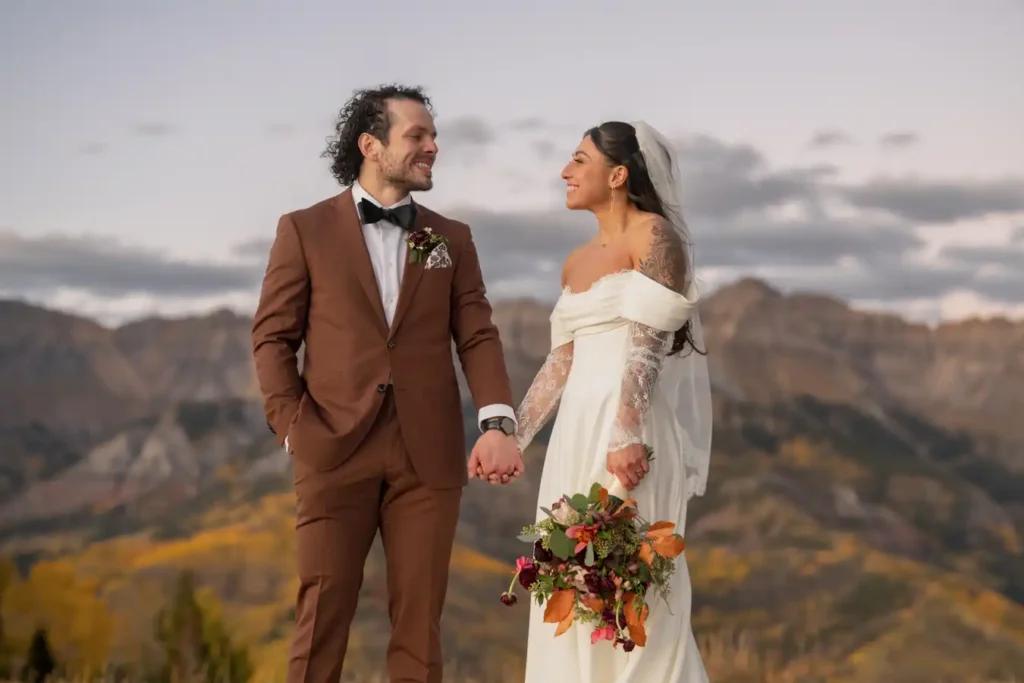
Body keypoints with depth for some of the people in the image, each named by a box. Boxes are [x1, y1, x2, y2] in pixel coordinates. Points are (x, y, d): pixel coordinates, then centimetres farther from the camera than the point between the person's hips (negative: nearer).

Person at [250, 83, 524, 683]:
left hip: (429, 454, 2)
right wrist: (294, 427, -7)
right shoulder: (305, 230, 5)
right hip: (335, 451, -2)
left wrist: (498, 421, -13)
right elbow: (273, 338, 4)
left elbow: (478, 337, 3)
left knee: (419, 623, 5)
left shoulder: (453, 240, 12)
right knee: (322, 617, 2)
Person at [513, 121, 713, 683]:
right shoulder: (576, 262, 17)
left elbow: (647, 344, -17)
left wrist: (626, 436, -25)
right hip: (577, 431, 8)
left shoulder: (654, 236, -6)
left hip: (629, 428, -8)